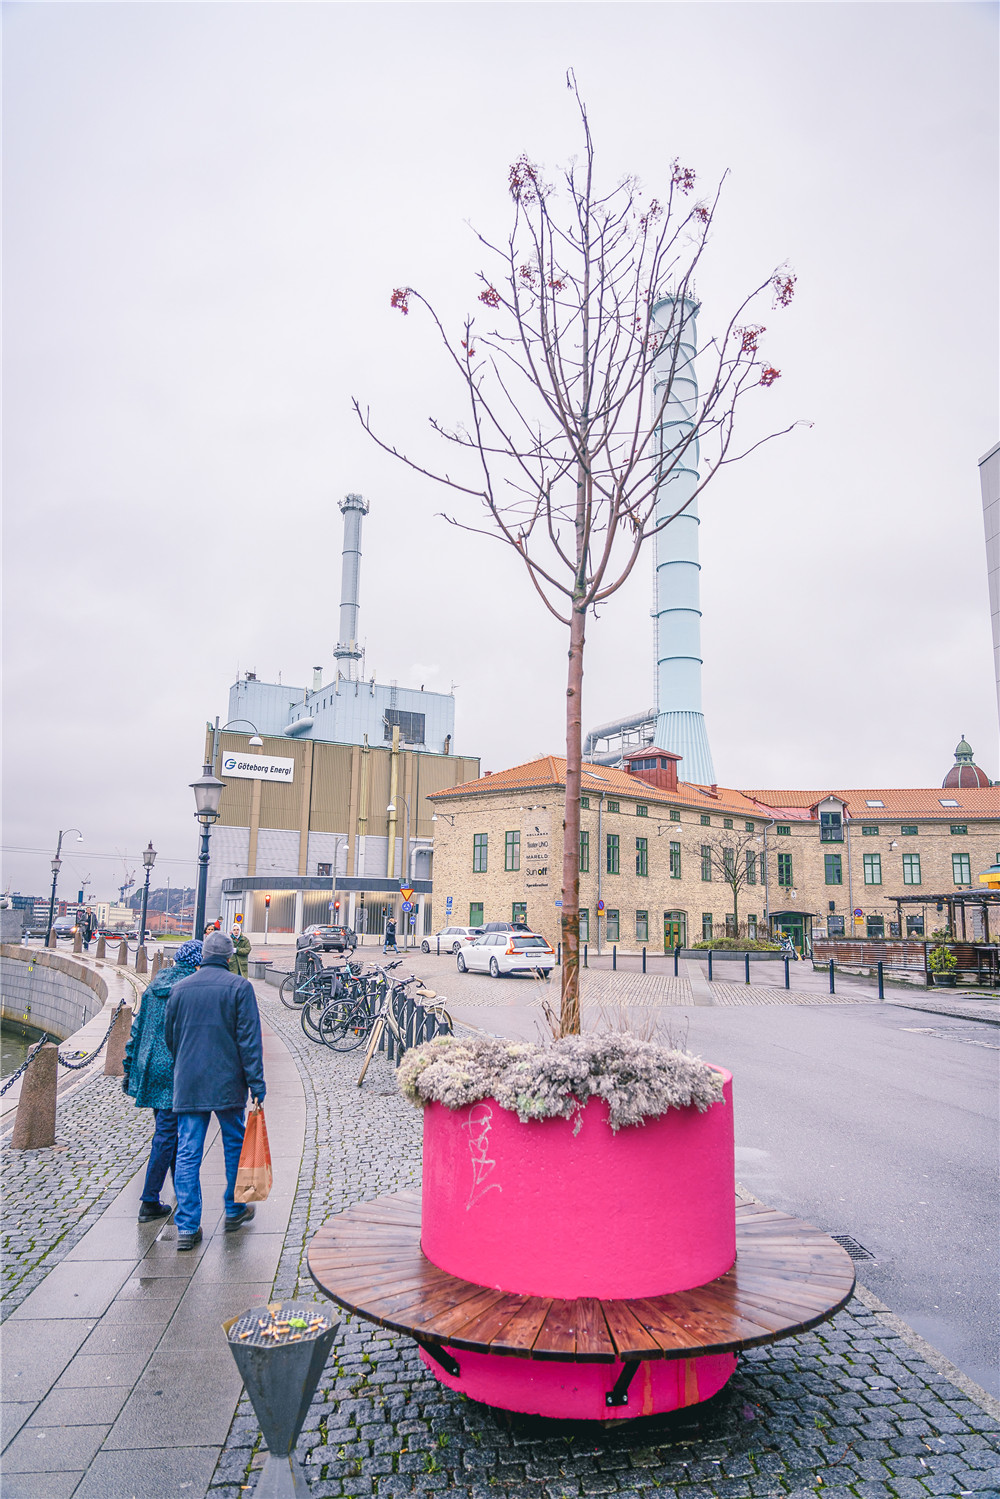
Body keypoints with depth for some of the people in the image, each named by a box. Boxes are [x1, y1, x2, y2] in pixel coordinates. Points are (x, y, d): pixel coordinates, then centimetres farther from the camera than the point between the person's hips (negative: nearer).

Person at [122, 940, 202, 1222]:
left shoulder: (153, 988, 7)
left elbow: (137, 1029, 11)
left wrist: (129, 1069, 17)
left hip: (149, 1069, 8)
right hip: (176, 1072, -7)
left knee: (168, 1129, 20)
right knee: (166, 1135, 2)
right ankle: (149, 1202, 7)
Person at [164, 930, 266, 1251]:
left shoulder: (180, 988, 5)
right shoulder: (238, 987, -7)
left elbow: (169, 1037, 15)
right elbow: (249, 1039, -10)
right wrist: (256, 1083, -7)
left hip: (187, 1084, 3)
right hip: (226, 1083, -2)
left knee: (187, 1152, 6)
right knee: (234, 1145, 15)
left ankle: (187, 1227, 4)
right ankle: (234, 1211, 26)